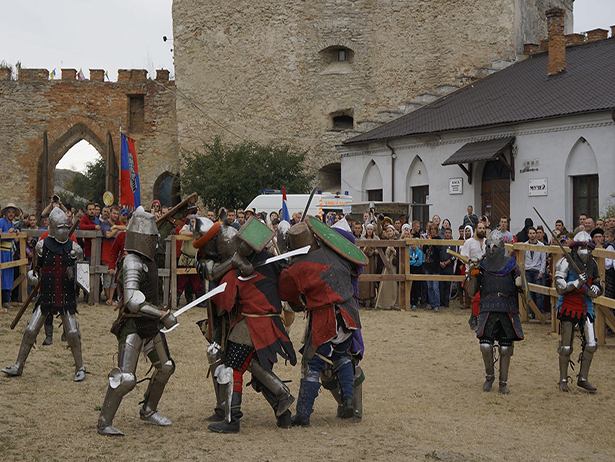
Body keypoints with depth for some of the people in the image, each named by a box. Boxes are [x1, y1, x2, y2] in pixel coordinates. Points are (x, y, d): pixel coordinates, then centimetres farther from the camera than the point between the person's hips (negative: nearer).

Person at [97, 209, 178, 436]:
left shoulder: (146, 259, 6)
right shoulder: (132, 262, -23)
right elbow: (132, 299, -34)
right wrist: (163, 315, -38)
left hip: (150, 325, 10)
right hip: (132, 326, -10)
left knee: (165, 367, 19)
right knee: (125, 378, -13)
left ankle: (149, 410, 35)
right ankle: (104, 422, -2)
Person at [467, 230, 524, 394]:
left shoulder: (510, 264, 3)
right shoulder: (482, 266, 4)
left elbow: (521, 285, 5)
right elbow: (472, 292, 4)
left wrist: (521, 282, -18)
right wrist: (473, 275, -10)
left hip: (508, 312, 0)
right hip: (488, 311, 0)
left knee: (505, 349, 3)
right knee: (486, 346, -10)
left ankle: (503, 383, 16)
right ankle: (489, 376, 15)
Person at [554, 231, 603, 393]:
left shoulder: (592, 263, 7)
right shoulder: (565, 262, -10)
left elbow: (599, 287, 14)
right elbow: (560, 287, -15)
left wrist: (594, 290, -8)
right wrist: (577, 283, -24)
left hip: (586, 307, 5)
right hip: (568, 307, -5)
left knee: (591, 345, -2)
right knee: (566, 347, 1)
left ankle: (583, 379, 12)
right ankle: (563, 380, 15)